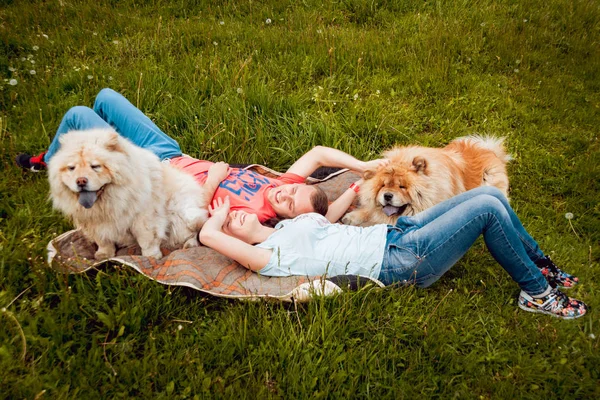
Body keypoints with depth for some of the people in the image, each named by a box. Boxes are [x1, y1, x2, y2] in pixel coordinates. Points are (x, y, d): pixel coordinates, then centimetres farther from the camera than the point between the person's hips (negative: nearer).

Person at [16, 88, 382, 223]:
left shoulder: (252, 216, -33)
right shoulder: (283, 184, -16)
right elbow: (317, 153, -13)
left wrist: (211, 181, -30)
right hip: (170, 152, 7)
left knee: (76, 114, 0)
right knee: (104, 97, 19)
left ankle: (49, 163, 35)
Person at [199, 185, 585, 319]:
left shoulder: (286, 225, 14)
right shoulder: (267, 257, -12)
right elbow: (206, 234, -22)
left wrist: (359, 184, 24)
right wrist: (217, 220, -2)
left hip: (394, 233, 9)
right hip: (401, 263, -9)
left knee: (491, 194, 3)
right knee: (488, 208, -15)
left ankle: (543, 267, 22)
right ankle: (536, 291, 4)